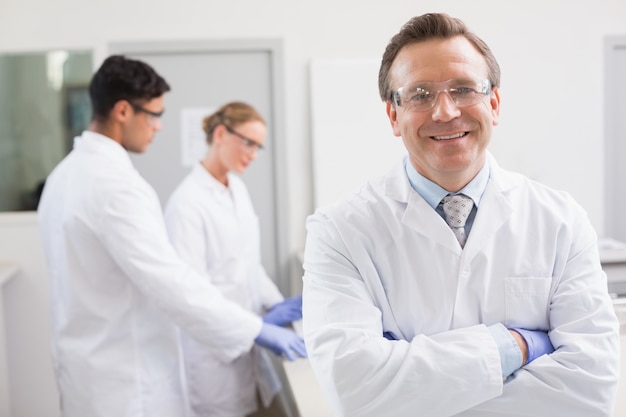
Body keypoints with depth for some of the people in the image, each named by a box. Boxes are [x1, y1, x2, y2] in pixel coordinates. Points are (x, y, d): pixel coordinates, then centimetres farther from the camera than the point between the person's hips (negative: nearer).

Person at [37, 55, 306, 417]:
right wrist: (258, 330, -20)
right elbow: (171, 282, -27)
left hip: (94, 364, 9)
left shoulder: (66, 173, 6)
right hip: (125, 376, -9)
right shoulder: (116, 184, -24)